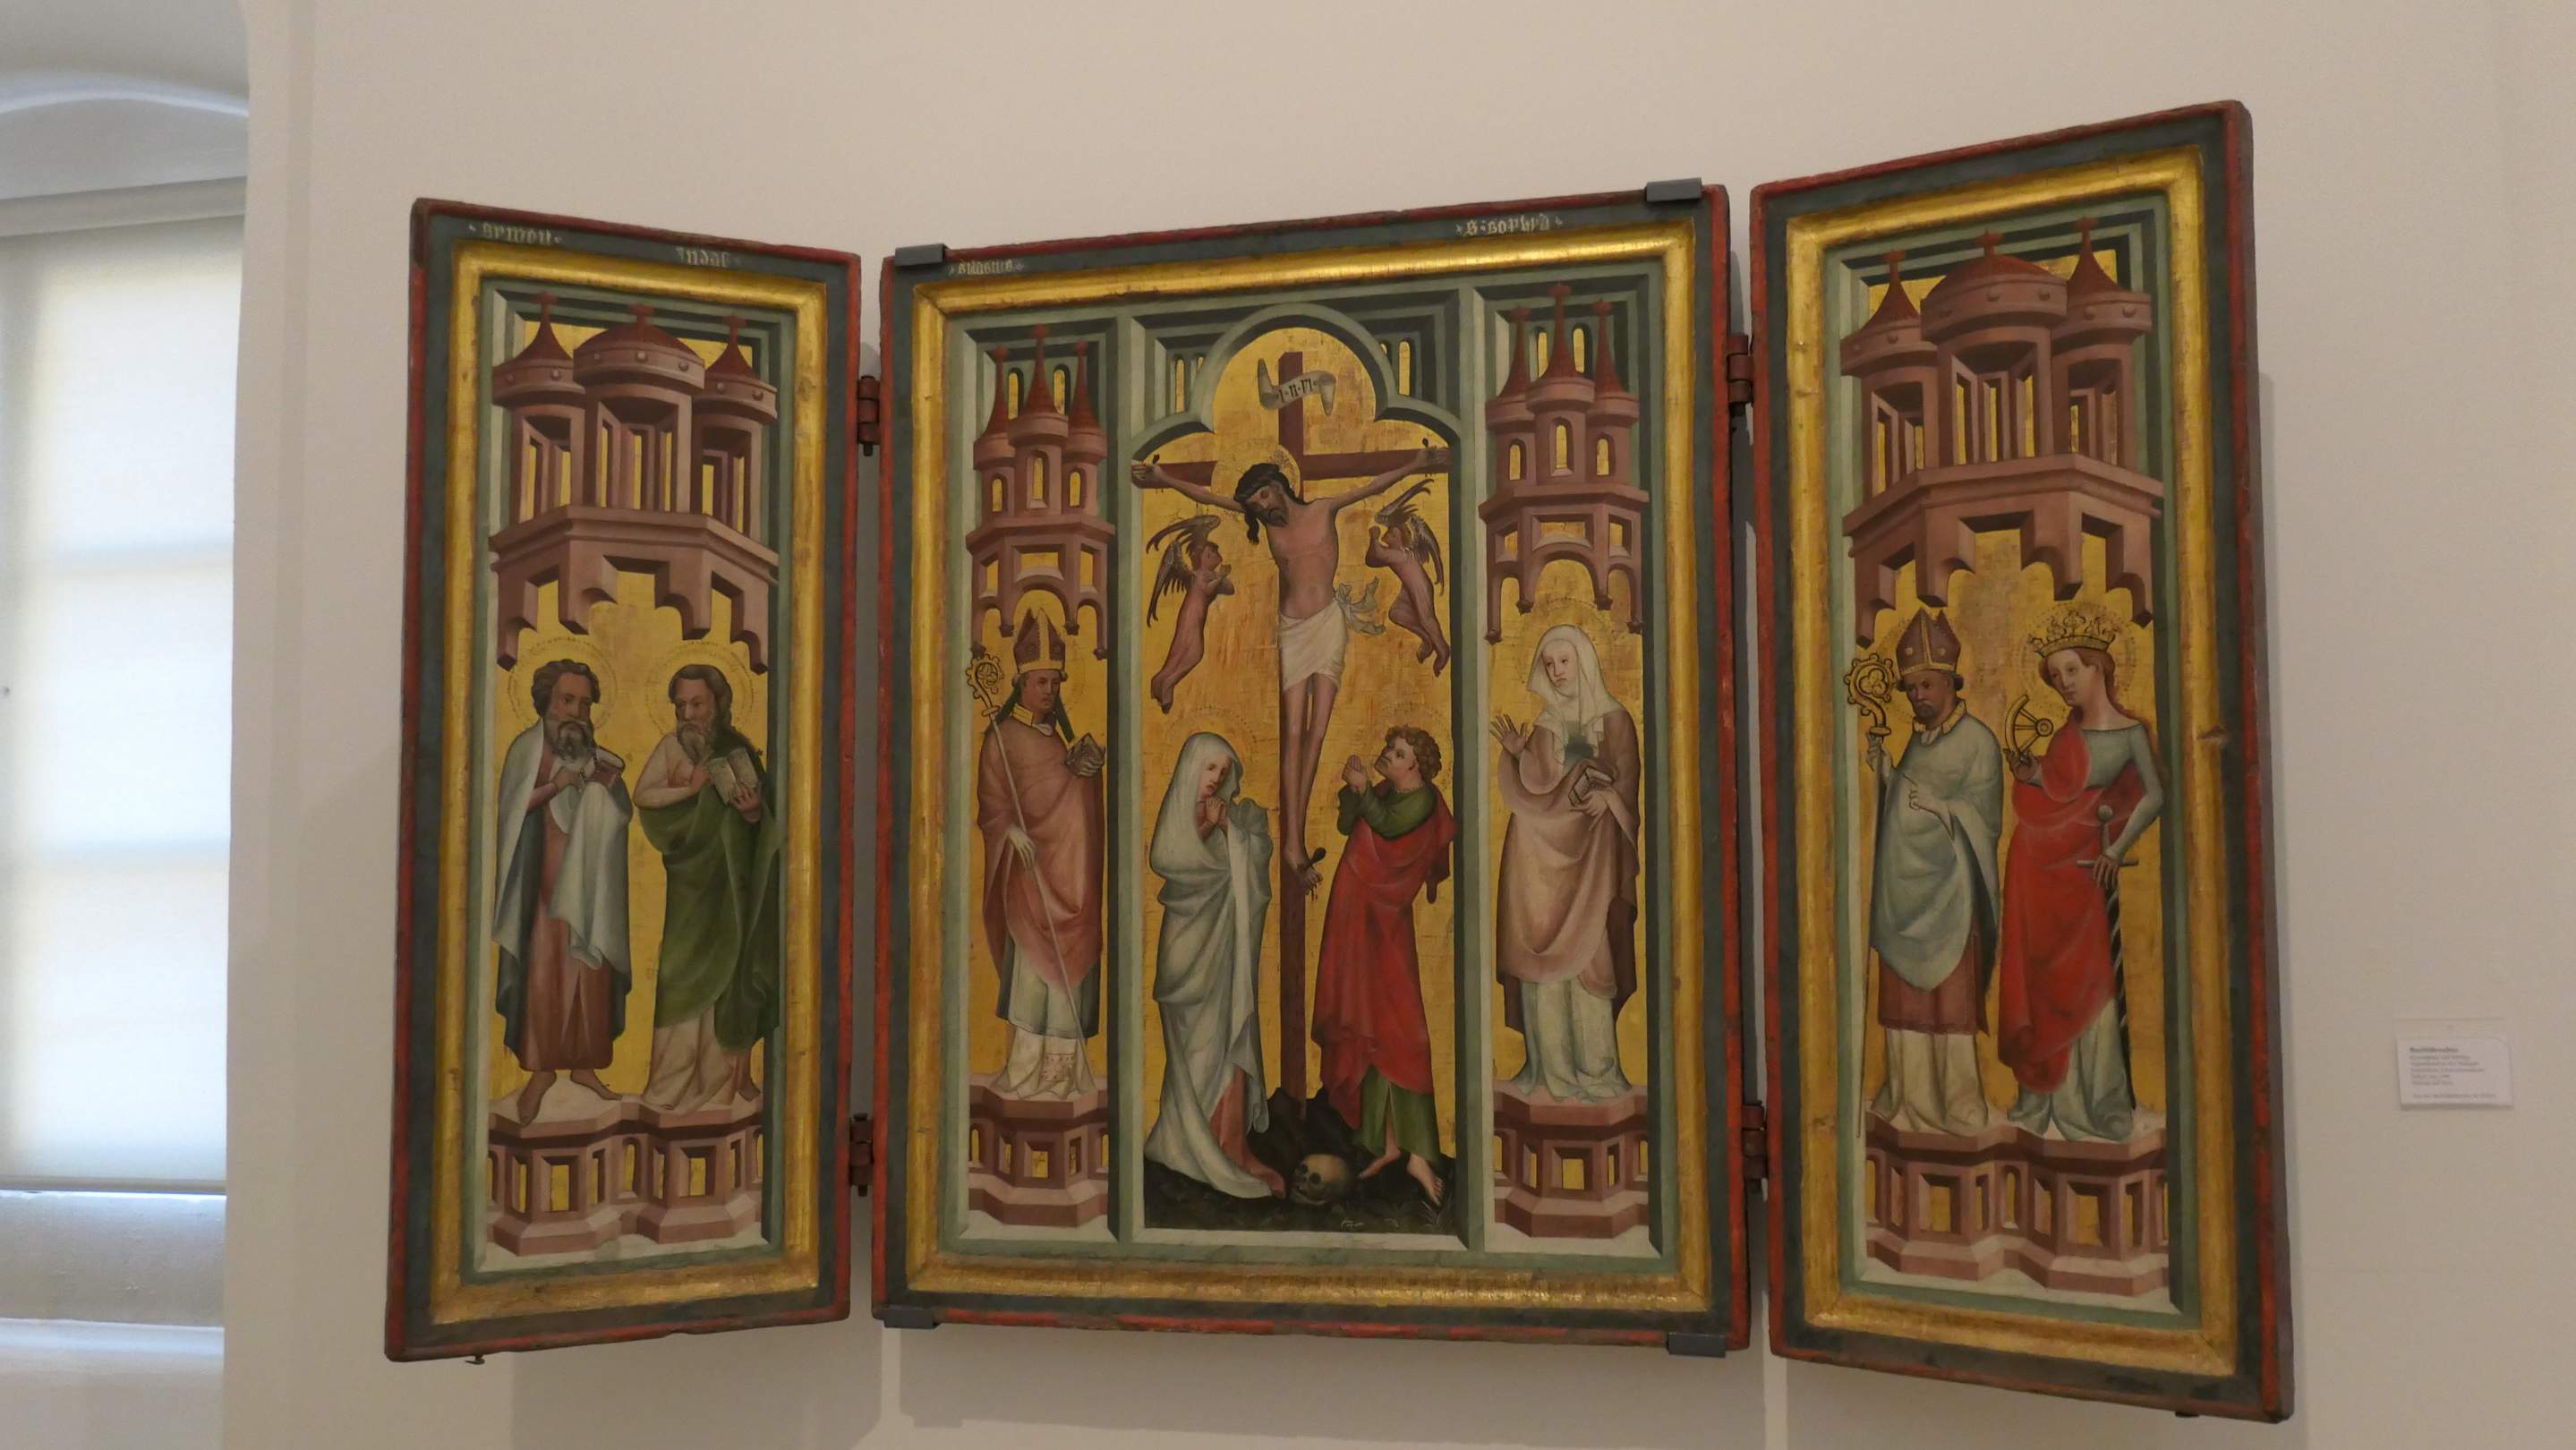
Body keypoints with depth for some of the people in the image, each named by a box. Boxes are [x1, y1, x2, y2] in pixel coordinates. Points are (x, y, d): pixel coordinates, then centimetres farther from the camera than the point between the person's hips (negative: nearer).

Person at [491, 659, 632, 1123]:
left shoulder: (596, 753, 10)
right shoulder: (527, 748, 1)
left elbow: (623, 815, 6)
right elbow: (512, 809, -6)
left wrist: (610, 785, -13)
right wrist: (554, 786, -19)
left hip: (589, 880, 3)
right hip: (544, 878, -3)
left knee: (591, 974, 1)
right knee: (542, 972, -6)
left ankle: (584, 1063, 9)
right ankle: (540, 1069, 1)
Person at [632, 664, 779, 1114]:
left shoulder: (738, 749, 4)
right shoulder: (672, 747, 0)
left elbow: (764, 810, 6)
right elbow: (643, 796, -7)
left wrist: (755, 812, -15)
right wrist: (690, 789, -17)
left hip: (734, 878, 1)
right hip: (692, 878, -1)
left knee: (734, 966, 3)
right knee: (689, 970, -2)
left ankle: (733, 1069, 10)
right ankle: (680, 1076, 5)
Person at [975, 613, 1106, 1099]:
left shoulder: (1066, 735, 14)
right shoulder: (1003, 737, 1)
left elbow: (1085, 799, 13)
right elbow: (990, 803, -5)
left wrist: (1087, 766, -8)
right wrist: (1012, 830, -24)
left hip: (1072, 870, 5)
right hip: (1031, 867, -5)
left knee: (1070, 966, 3)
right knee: (1033, 964, -7)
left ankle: (1063, 1069, 9)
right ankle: (1026, 1069, -2)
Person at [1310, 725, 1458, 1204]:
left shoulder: (1422, 799, -11)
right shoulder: (1384, 790, 11)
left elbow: (1387, 826, -24)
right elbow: (1348, 825, 7)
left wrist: (1362, 789, -14)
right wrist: (1351, 787, -7)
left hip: (1383, 917, -8)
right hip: (1353, 911, 8)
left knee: (1392, 1023, -11)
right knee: (1364, 1023, 8)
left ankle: (1416, 1151, -9)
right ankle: (1389, 1140, 15)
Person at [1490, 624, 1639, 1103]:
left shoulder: (1612, 719, 4)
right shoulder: (1540, 719, 12)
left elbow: (1625, 786, 0)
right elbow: (1533, 790, 6)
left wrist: (1604, 796, -17)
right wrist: (1517, 754, -6)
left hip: (1590, 848, -3)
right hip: (1541, 847, 3)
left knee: (1587, 951, -8)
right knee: (1541, 951, -1)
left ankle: (1594, 1066, -2)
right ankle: (1551, 1066, 3)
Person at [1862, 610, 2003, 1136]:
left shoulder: (1976, 740, -5)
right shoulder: (1919, 742, 17)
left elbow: (1985, 821, -9)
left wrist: (1941, 807, -23)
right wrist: (1885, 773, 6)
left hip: (1943, 894, -7)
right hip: (1902, 891, 7)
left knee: (1949, 999, -4)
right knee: (1904, 1001, 7)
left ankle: (1958, 1105, 3)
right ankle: (1911, 1098, 14)